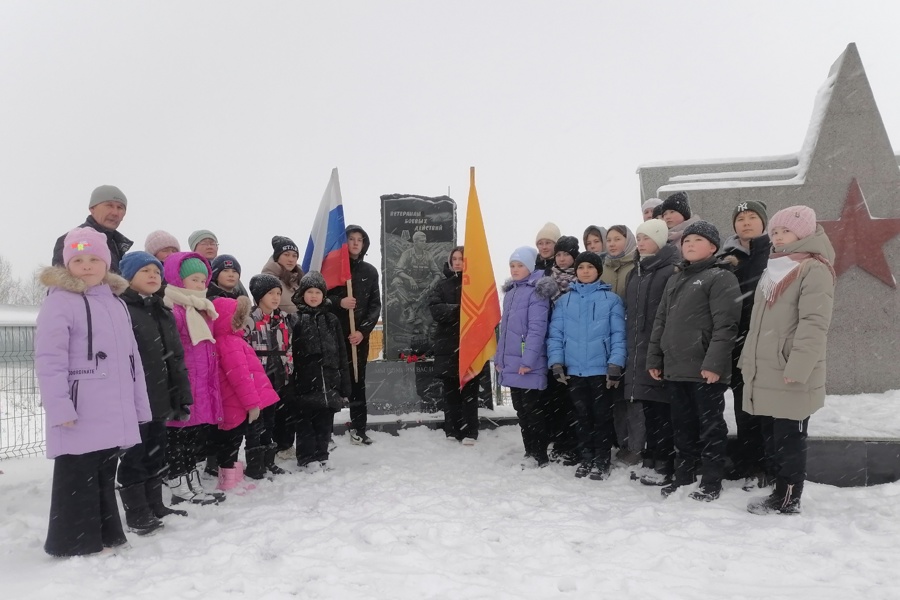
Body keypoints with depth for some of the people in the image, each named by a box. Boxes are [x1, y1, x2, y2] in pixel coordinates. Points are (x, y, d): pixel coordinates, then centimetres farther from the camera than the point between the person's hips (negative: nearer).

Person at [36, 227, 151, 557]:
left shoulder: (116, 303, 16)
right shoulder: (59, 301, -8)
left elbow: (132, 358, 18)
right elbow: (49, 360, -16)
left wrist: (139, 406, 16)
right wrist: (60, 408, -22)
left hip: (111, 415, 7)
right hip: (79, 417, -7)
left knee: (104, 478, 17)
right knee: (77, 481, 1)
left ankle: (107, 537, 29)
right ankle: (73, 545, 14)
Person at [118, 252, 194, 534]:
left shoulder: (163, 313, 16)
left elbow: (176, 358, 16)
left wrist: (182, 397, 13)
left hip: (160, 399, 8)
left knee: (156, 454, 16)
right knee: (134, 455, 2)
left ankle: (155, 506, 29)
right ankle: (136, 513, 13)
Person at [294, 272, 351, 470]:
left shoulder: (331, 320, 10)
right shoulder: (295, 319, 0)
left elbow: (341, 355, 11)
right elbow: (289, 354, -4)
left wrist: (344, 386, 7)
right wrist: (290, 383, -9)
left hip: (329, 382, 3)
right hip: (305, 382, -3)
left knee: (324, 422, 10)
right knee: (305, 421, 4)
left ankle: (321, 456, 22)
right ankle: (308, 458, 15)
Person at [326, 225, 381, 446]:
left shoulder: (370, 271, 7)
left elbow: (375, 305, 4)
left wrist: (363, 330, -9)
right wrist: (338, 302, -19)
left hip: (360, 335, 2)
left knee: (358, 380, 8)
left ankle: (358, 429, 15)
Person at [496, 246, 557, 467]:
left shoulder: (536, 292, -10)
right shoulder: (510, 292, 16)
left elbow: (537, 329, -18)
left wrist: (528, 360, -23)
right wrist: (499, 357, 18)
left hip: (529, 365, -8)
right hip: (511, 364, 8)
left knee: (532, 409, -2)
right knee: (520, 408, 14)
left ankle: (541, 456, 8)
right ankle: (530, 451, 26)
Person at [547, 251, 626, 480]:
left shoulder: (611, 299, -1)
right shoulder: (564, 301, 7)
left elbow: (618, 335, -5)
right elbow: (555, 334, 4)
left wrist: (615, 365, -12)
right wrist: (556, 363, -5)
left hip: (601, 370, -2)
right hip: (573, 370, 3)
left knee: (602, 416, 8)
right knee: (583, 416, 13)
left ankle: (602, 461, 20)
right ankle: (586, 458, 25)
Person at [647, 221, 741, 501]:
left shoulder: (721, 278, -4)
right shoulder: (674, 280, 18)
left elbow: (725, 325, -14)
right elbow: (660, 321, 18)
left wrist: (714, 363, -21)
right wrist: (654, 358, 13)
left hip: (705, 369, -7)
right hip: (675, 368, 7)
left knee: (710, 426, 4)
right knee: (682, 426, 15)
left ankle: (711, 482, 15)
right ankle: (683, 476, 27)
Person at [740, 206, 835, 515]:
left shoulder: (814, 269, -8)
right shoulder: (773, 270, 19)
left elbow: (814, 324, -18)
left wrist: (798, 367, -24)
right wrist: (748, 360, 20)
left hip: (791, 378, -8)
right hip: (765, 374, 8)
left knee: (789, 439, 1)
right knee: (771, 438, 14)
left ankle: (788, 501, 12)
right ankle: (781, 492, 26)